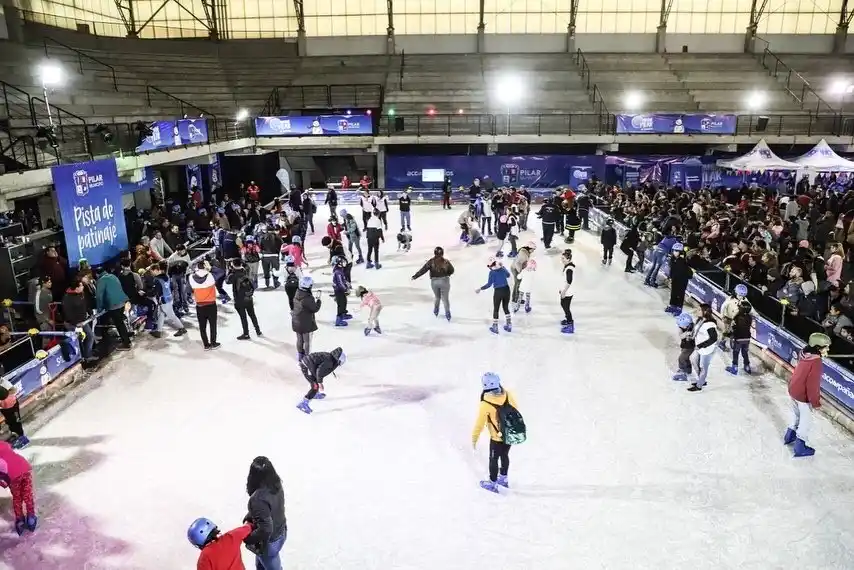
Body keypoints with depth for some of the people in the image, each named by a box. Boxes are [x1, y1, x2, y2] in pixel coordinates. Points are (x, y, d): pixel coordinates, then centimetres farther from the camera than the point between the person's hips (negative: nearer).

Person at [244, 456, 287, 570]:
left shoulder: (258, 498, -37)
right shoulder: (276, 485, -13)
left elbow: (265, 529, -34)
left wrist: (248, 538, -19)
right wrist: (250, 516, -1)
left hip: (269, 542, -7)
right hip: (281, 533, 7)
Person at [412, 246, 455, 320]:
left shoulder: (431, 261, -11)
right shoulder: (446, 262, -10)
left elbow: (423, 269, -12)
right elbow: (451, 271, 1)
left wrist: (415, 276, -7)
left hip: (434, 281, 1)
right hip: (444, 281, -1)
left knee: (437, 296, 25)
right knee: (445, 298, 10)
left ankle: (436, 311, 35)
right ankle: (447, 314, 11)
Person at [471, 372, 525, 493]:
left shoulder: (485, 404, -26)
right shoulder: (507, 394, -14)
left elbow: (479, 424, -15)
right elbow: (516, 410, 0)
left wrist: (474, 438, 1)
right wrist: (515, 425, 20)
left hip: (497, 438, -5)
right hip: (511, 435, 5)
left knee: (494, 459, 18)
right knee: (505, 455, 27)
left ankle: (493, 484, 36)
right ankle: (503, 479, 47)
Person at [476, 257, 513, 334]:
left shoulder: (492, 272, -15)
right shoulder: (503, 269, 2)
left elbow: (489, 284, -19)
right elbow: (508, 275, 25)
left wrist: (480, 288, -11)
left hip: (498, 291, -5)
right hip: (506, 290, 5)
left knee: (496, 309, 10)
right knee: (506, 307, 20)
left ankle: (495, 328, 16)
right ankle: (509, 325, 27)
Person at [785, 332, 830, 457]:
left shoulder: (804, 355, -4)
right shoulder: (816, 362, -29)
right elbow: (813, 385, -27)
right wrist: (816, 402, -17)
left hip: (793, 390, 8)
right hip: (803, 396, -8)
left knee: (796, 415, 28)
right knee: (806, 421, 9)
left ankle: (790, 436, 45)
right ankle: (800, 448, 18)